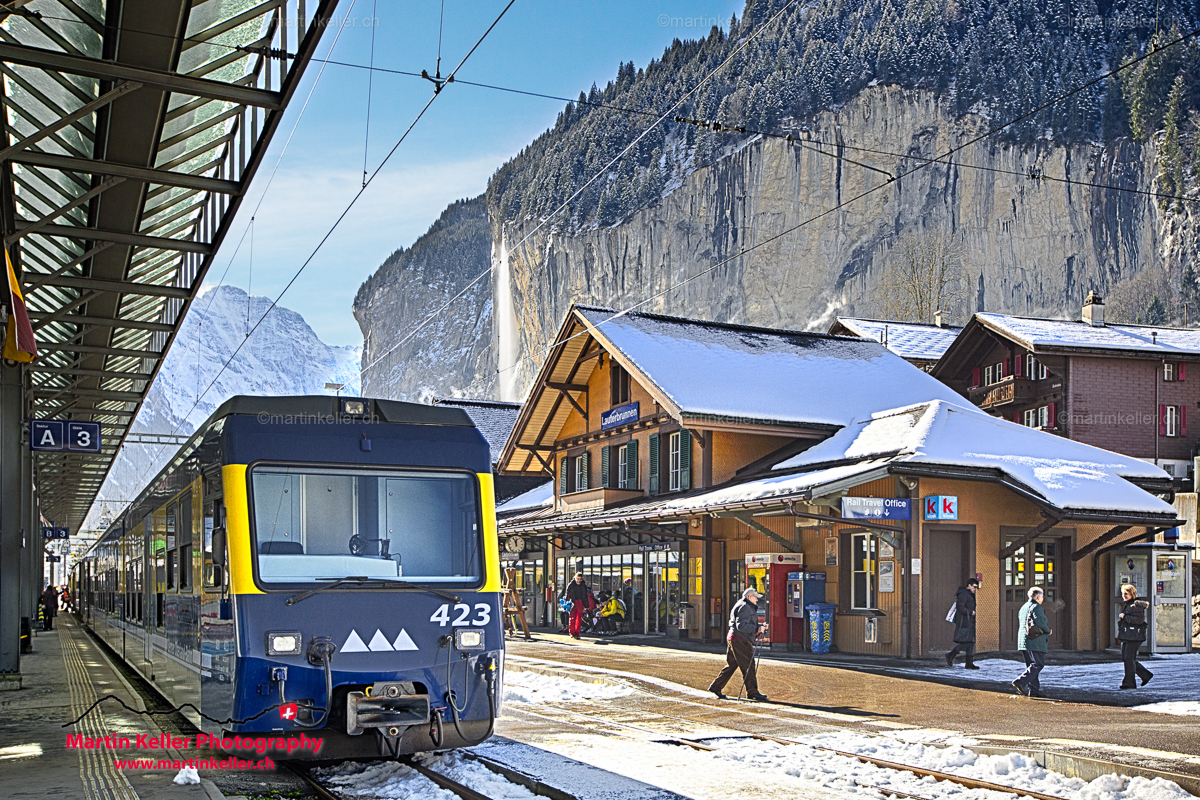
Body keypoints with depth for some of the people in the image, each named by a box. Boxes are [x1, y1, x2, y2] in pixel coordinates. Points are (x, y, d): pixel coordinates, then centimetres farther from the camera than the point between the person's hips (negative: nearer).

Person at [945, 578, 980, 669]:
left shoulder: (970, 595, 19)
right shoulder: (963, 594, -13)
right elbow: (959, 607, -23)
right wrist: (970, 612, -17)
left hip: (969, 623, 10)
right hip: (963, 623, -10)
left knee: (970, 642, 5)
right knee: (965, 642, -12)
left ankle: (969, 663, 5)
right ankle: (950, 655, 0)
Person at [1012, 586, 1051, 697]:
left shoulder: (1023, 607, 18)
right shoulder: (1036, 607, -9)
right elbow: (1040, 622, -21)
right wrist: (1048, 631, -3)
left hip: (1022, 640, 9)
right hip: (1035, 642, -9)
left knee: (1031, 665, 11)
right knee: (1038, 664, -8)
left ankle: (1033, 690, 8)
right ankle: (1021, 682, -21)